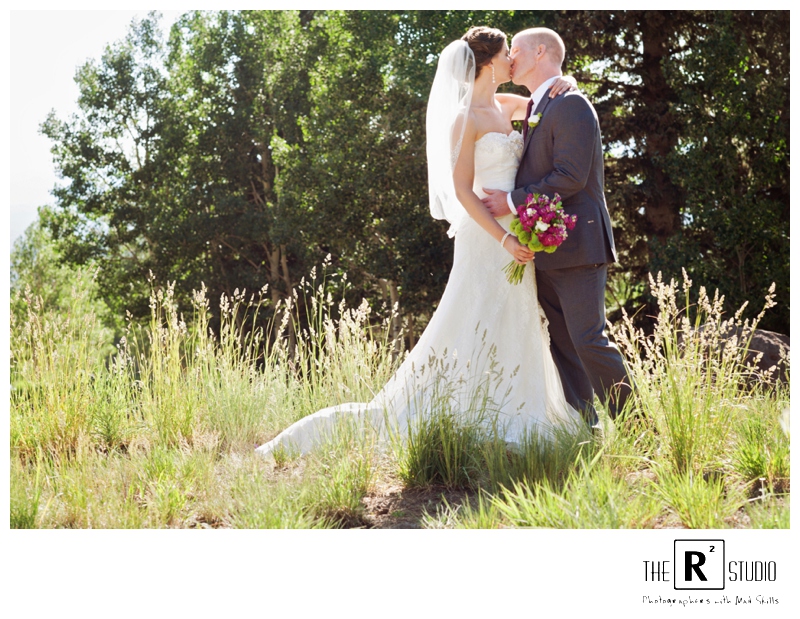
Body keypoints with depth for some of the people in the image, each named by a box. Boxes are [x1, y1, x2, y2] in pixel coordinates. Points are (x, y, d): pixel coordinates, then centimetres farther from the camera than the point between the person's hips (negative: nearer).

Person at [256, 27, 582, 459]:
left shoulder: (505, 106, 10)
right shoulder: (466, 119, -12)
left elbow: (548, 103, 27)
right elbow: (463, 191, -16)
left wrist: (563, 83, 3)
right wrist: (504, 238, -22)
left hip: (516, 237, 8)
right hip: (486, 239, -8)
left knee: (513, 337, 10)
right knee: (470, 336, -7)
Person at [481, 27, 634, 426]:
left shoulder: (571, 105, -11)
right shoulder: (537, 110, 19)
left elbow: (570, 177, -20)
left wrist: (512, 201, -15)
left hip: (576, 245, -10)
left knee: (587, 340, -11)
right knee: (562, 344, 8)